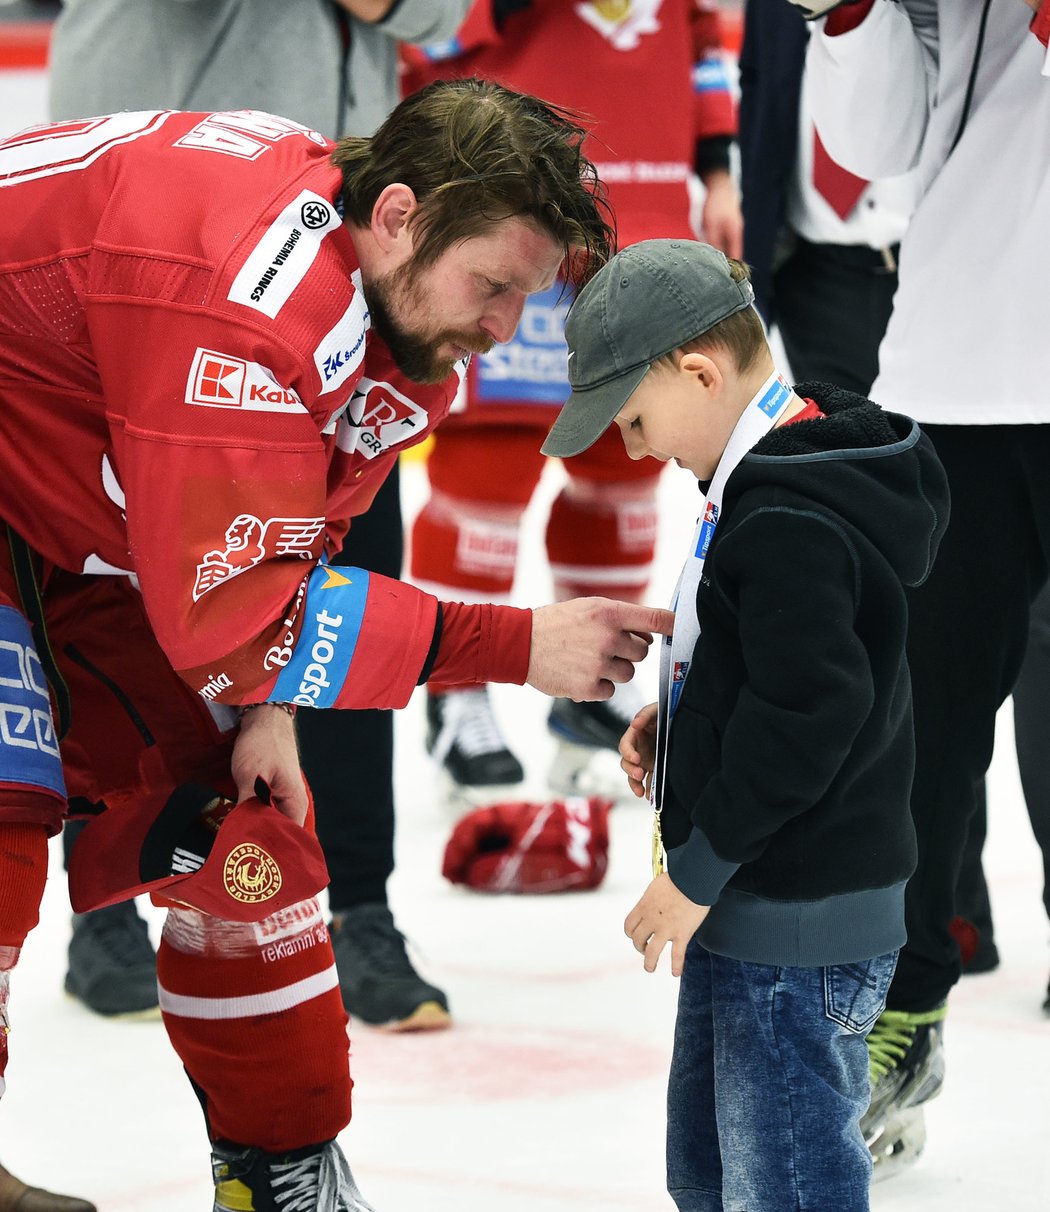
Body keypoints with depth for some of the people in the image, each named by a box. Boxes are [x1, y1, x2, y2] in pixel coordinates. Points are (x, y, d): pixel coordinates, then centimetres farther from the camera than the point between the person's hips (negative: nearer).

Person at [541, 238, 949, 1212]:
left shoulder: (787, 523, -22)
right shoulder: (772, 480, 10)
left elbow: (807, 716, -26)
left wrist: (698, 871, -18)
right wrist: (676, 722, 7)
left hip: (798, 929, -11)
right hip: (749, 897, 11)